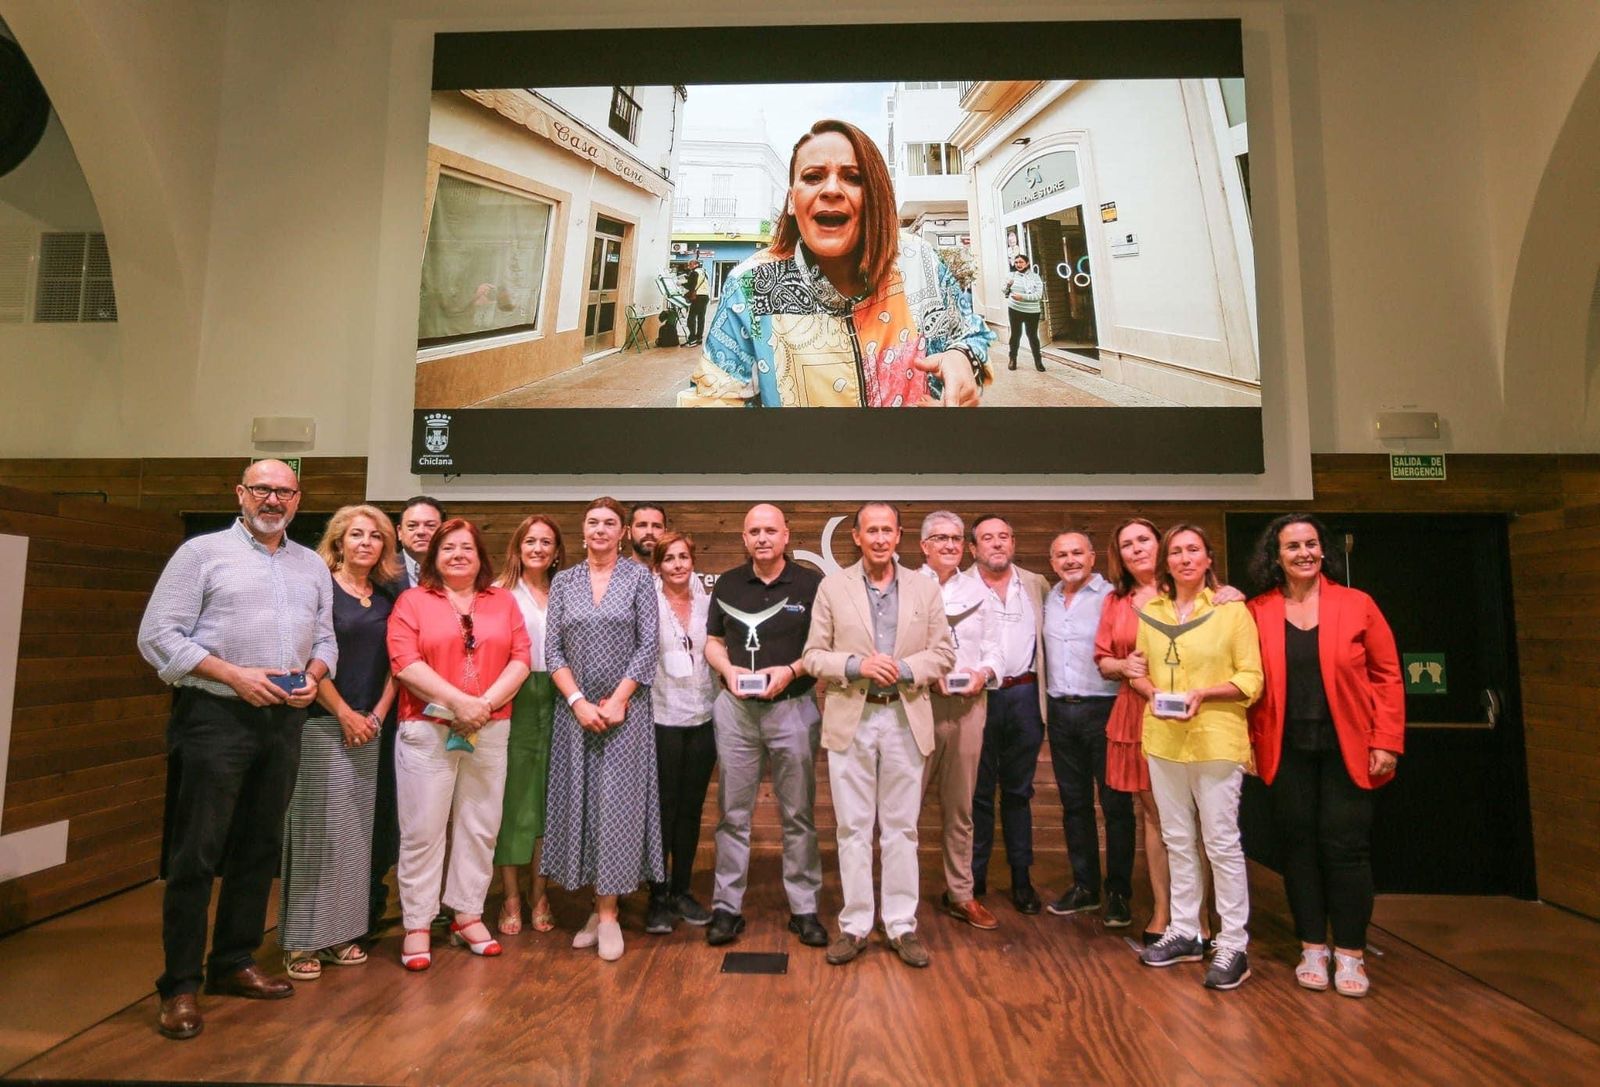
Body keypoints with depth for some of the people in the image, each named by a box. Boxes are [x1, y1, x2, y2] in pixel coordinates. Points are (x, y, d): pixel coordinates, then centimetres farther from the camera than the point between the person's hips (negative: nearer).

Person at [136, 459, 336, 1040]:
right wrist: (234, 675, -15)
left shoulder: (313, 566, 13)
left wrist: (313, 675, -5)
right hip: (216, 717, -5)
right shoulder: (202, 552, -1)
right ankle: (180, 986, 13)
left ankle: (233, 963, 27)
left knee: (260, 849, 12)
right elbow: (157, 635, -7)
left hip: (284, 721, 5)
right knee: (196, 855, 1)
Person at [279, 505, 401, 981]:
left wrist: (377, 715, 0)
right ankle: (300, 940, 11)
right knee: (316, 831, -2)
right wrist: (345, 714, -11)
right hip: (322, 726, -5)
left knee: (355, 832, 9)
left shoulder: (386, 598, 11)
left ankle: (339, 933, 20)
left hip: (366, 730, 6)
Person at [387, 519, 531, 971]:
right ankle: (417, 925, 15)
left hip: (490, 731, 3)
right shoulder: (412, 600, 3)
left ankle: (468, 915, 22)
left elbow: (520, 659, 2)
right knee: (423, 830, 3)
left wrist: (486, 704, -12)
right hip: (427, 731, -2)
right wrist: (457, 701, -17)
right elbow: (404, 661, -9)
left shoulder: (503, 601, 10)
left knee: (480, 827, 9)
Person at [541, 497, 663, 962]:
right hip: (574, 708, 3)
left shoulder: (639, 577, 0)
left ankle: (609, 913, 8)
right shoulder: (563, 581, 6)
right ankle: (598, 905, 19)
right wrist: (579, 702, -9)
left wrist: (617, 701, -11)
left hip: (625, 707, -2)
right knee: (579, 801, 6)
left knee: (617, 803, -2)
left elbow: (647, 646, -5)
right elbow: (552, 649, 2)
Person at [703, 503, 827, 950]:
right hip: (735, 710, 2)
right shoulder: (727, 584, 7)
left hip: (793, 708, -2)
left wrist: (790, 670, -16)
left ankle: (803, 908, 20)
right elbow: (713, 641, 13)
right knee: (733, 813, 8)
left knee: (797, 814, 7)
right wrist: (728, 670, -7)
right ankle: (726, 907, 20)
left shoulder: (811, 583, -2)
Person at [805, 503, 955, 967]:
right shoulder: (833, 586, 2)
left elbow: (943, 653, 4)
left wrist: (904, 669, -14)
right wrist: (857, 665, -16)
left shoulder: (925, 589, 6)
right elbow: (814, 656, 0)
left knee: (902, 828, 9)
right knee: (853, 828, 7)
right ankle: (854, 925, 20)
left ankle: (902, 925, 22)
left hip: (906, 719, 1)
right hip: (851, 719, -1)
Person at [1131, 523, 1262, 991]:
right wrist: (1153, 693, -8)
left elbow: (1251, 680, -6)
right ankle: (1184, 931, 26)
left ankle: (1233, 945, 14)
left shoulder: (1232, 610, -4)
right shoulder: (1150, 611, 8)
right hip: (1163, 738, 5)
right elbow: (1138, 670, 12)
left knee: (1222, 842, 2)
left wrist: (1203, 694, -20)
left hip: (1216, 739, -4)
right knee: (1177, 840, 14)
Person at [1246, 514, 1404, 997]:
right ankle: (1313, 949, 22)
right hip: (1287, 752, 1)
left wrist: (1387, 742, -5)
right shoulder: (1257, 612, 0)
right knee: (1299, 845, 8)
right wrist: (1249, 742, -2)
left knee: (1346, 846, 3)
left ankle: (1349, 954, 19)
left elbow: (1387, 676, 0)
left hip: (1347, 748, -1)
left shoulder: (1357, 604, -1)